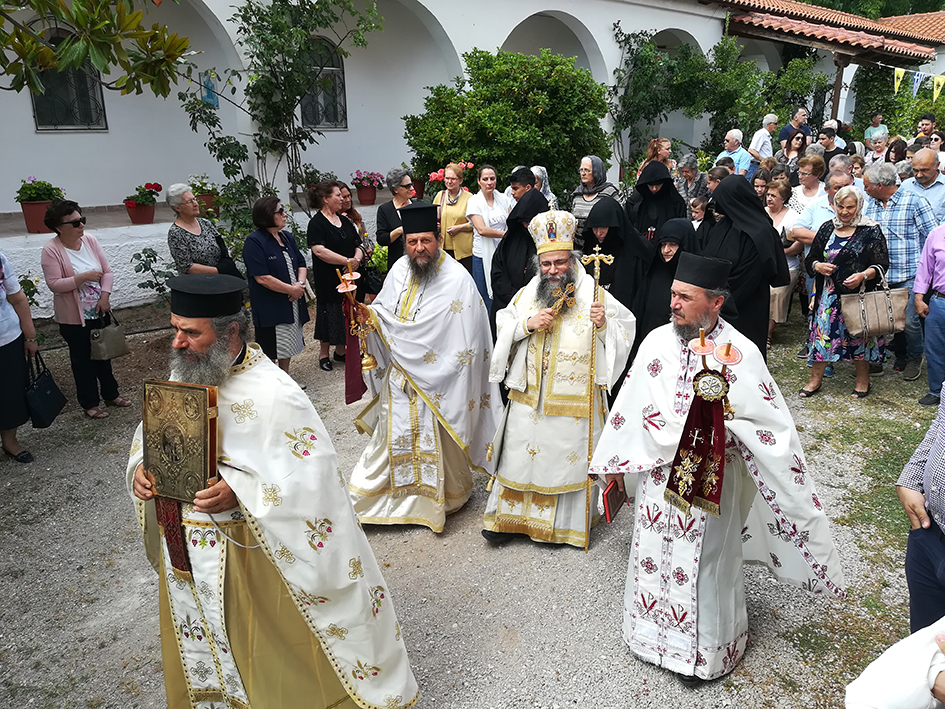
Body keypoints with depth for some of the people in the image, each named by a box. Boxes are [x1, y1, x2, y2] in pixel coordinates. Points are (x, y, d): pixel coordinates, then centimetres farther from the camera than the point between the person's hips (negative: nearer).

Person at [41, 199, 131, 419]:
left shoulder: (89, 240, -1)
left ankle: (111, 394, 34)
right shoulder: (51, 250, -15)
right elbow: (54, 284, -20)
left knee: (104, 355, 18)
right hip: (74, 318, -5)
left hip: (99, 312, 5)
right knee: (83, 359, 9)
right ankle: (89, 402, 23)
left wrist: (105, 296, -11)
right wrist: (84, 277, -27)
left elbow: (107, 271, 1)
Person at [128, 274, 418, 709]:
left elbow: (313, 476, -25)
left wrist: (239, 491, -33)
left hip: (247, 554, -7)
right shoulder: (181, 377, -2)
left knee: (271, 656, 14)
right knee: (199, 649, 28)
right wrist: (140, 468, -8)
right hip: (185, 553, 7)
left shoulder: (272, 395, -24)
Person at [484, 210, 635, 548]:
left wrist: (605, 325, -23)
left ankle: (571, 520, 27)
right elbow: (503, 327, 7)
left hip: (574, 400, -3)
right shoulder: (529, 292, 5)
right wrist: (527, 325, -12)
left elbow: (624, 332, -3)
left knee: (570, 456, 8)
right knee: (522, 452, 11)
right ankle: (511, 517, 26)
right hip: (530, 395, 3)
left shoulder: (594, 294, -5)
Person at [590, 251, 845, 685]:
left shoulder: (741, 353, -16)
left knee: (703, 563, 13)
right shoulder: (657, 341, -6)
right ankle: (653, 632, 44)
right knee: (654, 555, 18)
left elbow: (772, 423, -11)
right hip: (657, 475, 4)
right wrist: (613, 463, 9)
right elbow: (630, 406, 3)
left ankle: (699, 652, 37)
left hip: (709, 485, -3)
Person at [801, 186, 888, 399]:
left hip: (859, 293, -3)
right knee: (822, 332, 3)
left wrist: (863, 276, -24)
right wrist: (818, 266, -10)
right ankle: (815, 379, 16)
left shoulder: (871, 231, -3)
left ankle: (863, 380, 23)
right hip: (829, 293, 3)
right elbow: (810, 258, 12)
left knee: (860, 335, 5)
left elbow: (881, 264, -6)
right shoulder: (827, 228, 7)